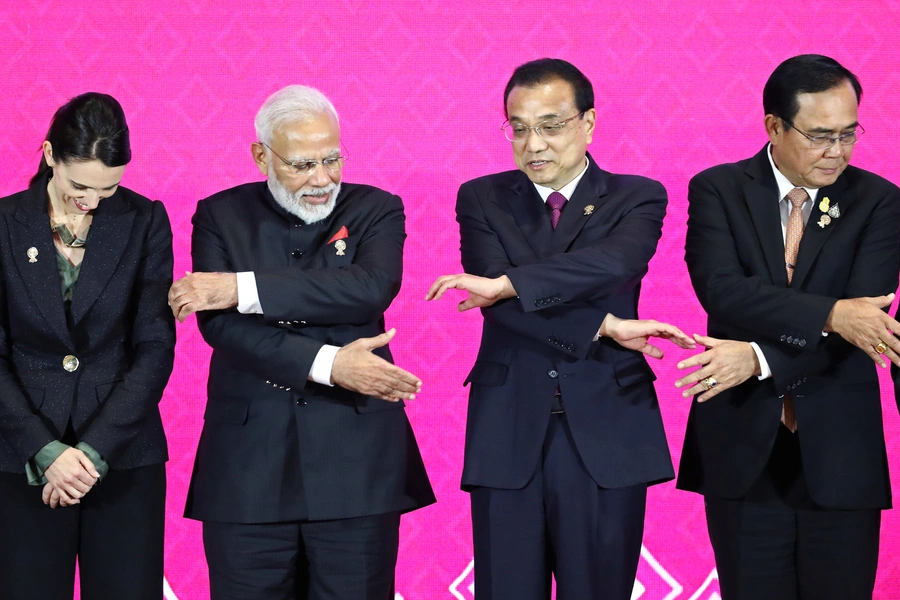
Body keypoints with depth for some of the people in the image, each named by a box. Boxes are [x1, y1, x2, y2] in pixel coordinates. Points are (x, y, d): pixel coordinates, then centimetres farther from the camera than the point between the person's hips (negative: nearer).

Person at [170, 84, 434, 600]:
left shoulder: (376, 210, 5)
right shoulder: (221, 216, 6)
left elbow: (372, 288, -16)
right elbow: (219, 324, -8)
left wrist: (243, 288, -19)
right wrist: (327, 363, -20)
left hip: (356, 461, 0)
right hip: (247, 465, 0)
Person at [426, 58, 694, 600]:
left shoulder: (637, 198, 5)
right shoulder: (482, 199, 8)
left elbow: (615, 263, -18)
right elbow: (496, 300, -8)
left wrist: (508, 282, -22)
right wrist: (604, 327, -15)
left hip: (606, 433, -1)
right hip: (508, 434, 1)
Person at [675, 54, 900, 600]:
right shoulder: (717, 190, 1)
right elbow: (721, 289, -15)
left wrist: (760, 357, -22)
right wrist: (830, 314, -27)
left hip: (838, 449, 0)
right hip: (743, 443, 0)